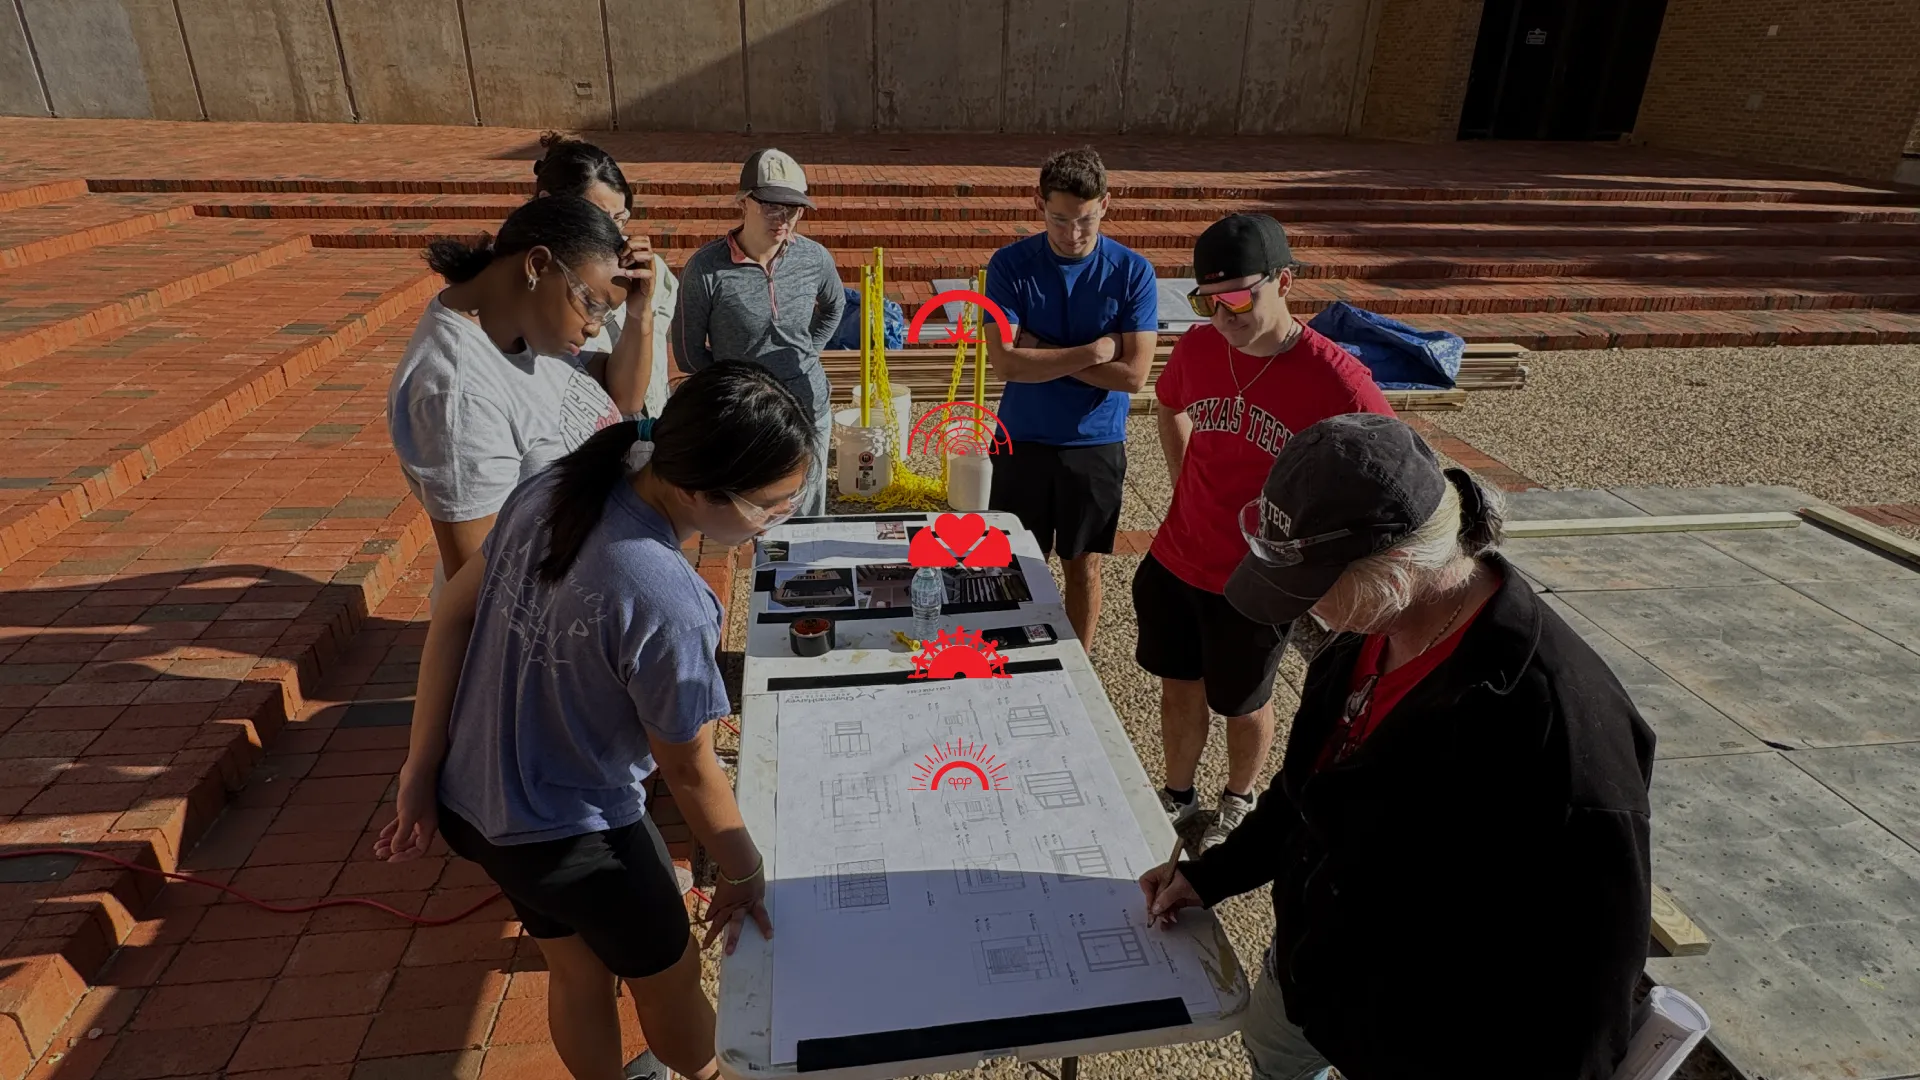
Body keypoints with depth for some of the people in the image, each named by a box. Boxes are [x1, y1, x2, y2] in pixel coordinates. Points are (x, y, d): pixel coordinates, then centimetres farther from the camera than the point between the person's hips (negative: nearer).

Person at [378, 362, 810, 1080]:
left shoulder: (555, 489, -13)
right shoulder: (666, 607, -34)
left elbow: (452, 615, -3)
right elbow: (689, 771, -20)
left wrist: (421, 768, 5)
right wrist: (746, 874, -3)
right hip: (572, 837, -6)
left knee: (579, 973, 29)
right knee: (668, 976, 22)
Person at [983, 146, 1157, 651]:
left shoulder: (1133, 272, -9)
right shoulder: (1010, 265, -8)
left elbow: (1133, 373, -15)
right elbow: (1005, 362, -18)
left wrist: (1044, 353, -16)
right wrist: (1094, 350, -19)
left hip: (1096, 445, 0)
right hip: (1023, 440, 1)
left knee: (1083, 570, 12)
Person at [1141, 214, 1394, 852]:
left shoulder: (1334, 379, -23)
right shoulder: (1197, 348, -8)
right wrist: (1185, 487, 8)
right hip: (1175, 562, 4)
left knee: (1242, 703, 17)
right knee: (1179, 686, 20)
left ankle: (1239, 802, 45)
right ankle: (1177, 797, 44)